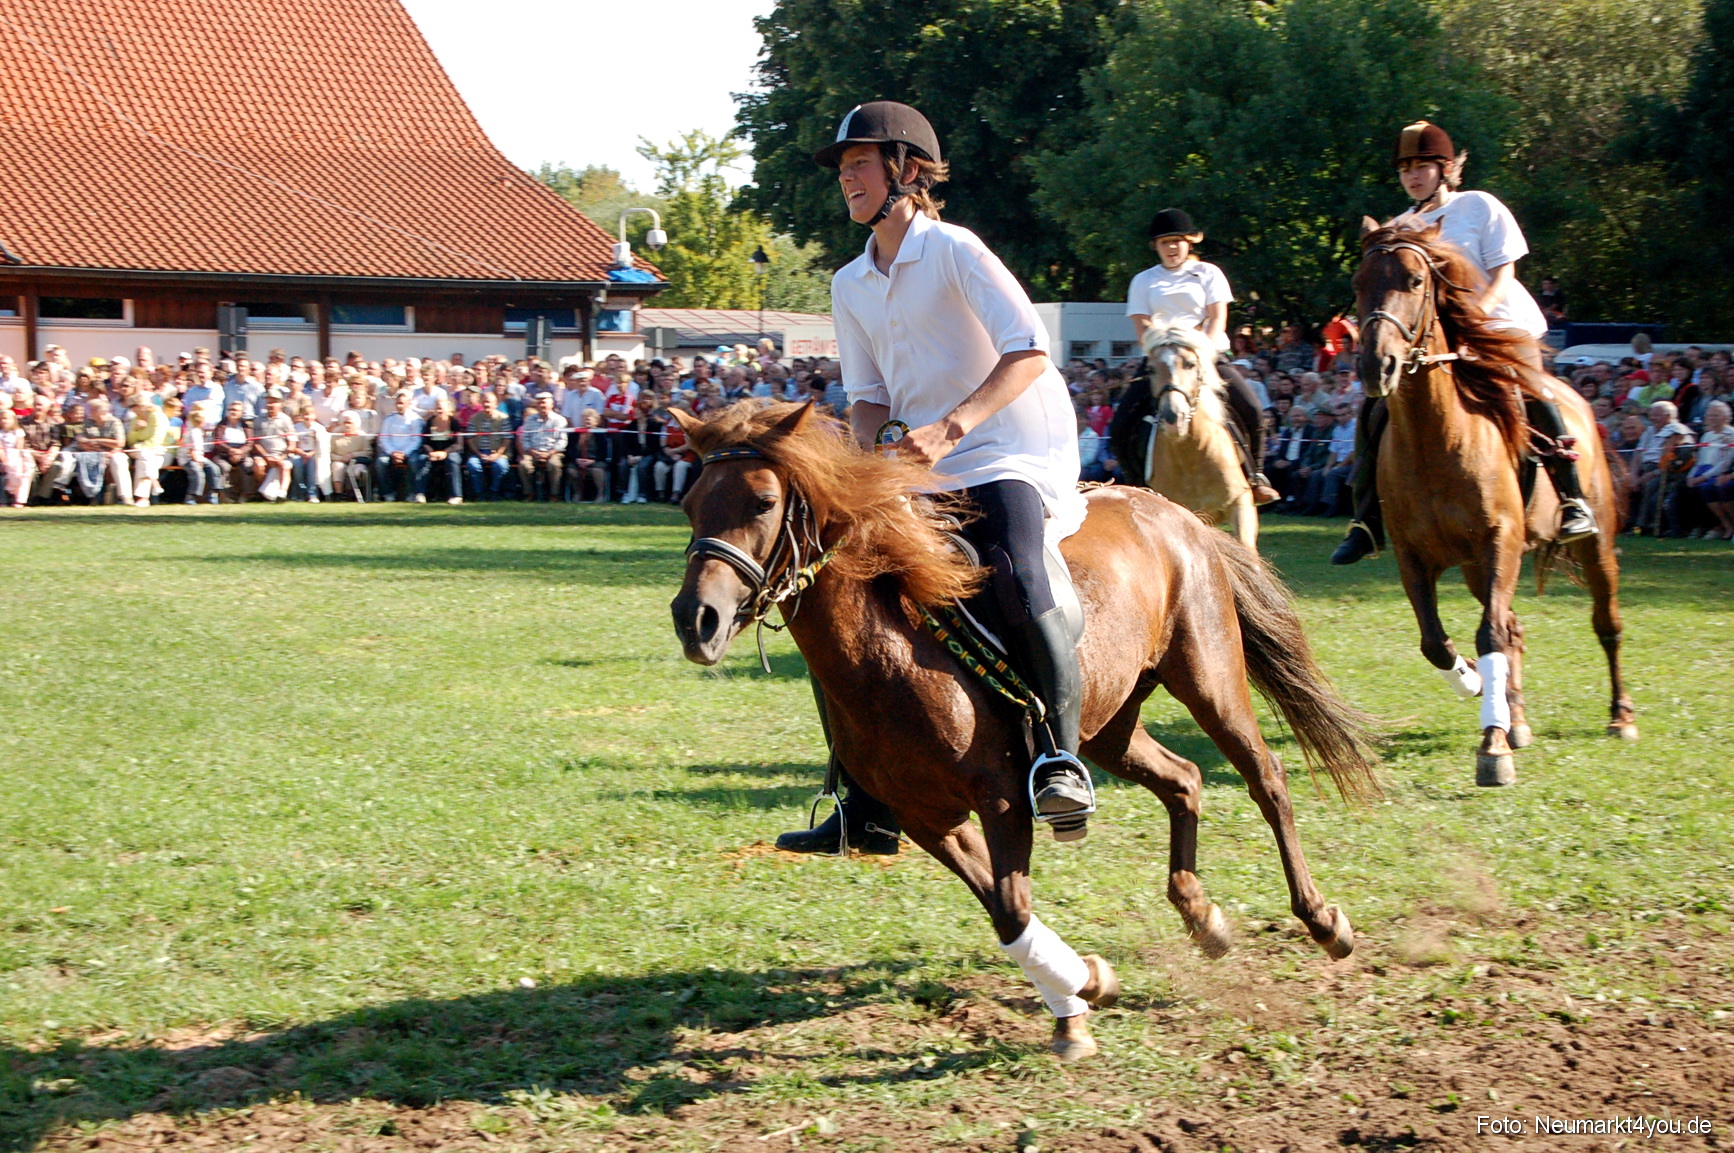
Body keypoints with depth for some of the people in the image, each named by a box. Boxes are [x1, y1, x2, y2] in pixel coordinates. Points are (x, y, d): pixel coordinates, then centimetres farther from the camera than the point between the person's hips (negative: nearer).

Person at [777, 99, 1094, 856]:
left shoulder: (953, 250, -9)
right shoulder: (850, 286, 13)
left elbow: (1029, 351, -19)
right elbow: (868, 393, 13)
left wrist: (949, 429, -30)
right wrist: (870, 450, -11)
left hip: (1012, 458, -8)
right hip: (917, 479, 8)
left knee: (1015, 575, -36)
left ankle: (1061, 754, -19)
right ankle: (869, 809, 9)